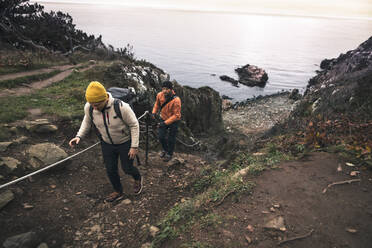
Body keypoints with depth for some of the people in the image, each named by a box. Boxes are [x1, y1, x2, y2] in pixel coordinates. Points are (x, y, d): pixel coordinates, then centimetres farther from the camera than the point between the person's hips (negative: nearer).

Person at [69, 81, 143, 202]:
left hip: (125, 143, -4)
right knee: (110, 170, 15)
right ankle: (118, 191, 44)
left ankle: (138, 178, 48)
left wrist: (134, 146, -18)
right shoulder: (88, 107, -20)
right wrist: (79, 136, -9)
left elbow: (134, 125, -20)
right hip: (107, 144, 4)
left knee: (127, 168, 11)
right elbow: (87, 121, 5)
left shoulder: (122, 107, -34)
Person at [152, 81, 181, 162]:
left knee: (171, 139, 9)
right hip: (163, 119, 5)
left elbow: (176, 115, -26)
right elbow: (157, 103, 8)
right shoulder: (160, 95, -15)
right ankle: (165, 149, 45)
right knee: (161, 137, 15)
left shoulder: (176, 100, -31)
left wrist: (165, 123, -29)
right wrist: (154, 112, -9)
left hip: (173, 121, -5)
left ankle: (169, 154, 35)